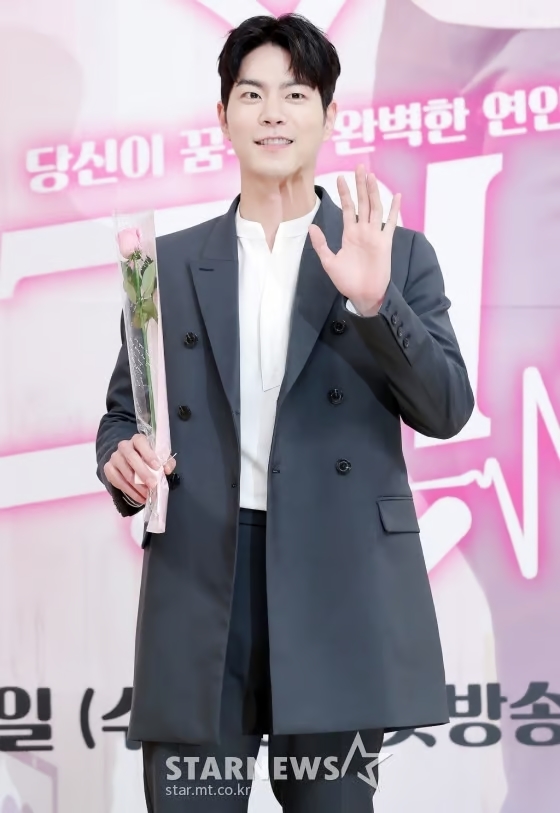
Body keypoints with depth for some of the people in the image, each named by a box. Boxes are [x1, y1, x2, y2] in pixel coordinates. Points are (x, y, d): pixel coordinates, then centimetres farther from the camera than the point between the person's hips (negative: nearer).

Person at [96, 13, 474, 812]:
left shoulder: (398, 255, 9)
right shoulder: (169, 263, 13)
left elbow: (446, 409, 0)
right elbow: (122, 411, 17)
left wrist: (371, 301, -14)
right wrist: (122, 459, -6)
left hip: (339, 589, -1)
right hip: (198, 585, 1)